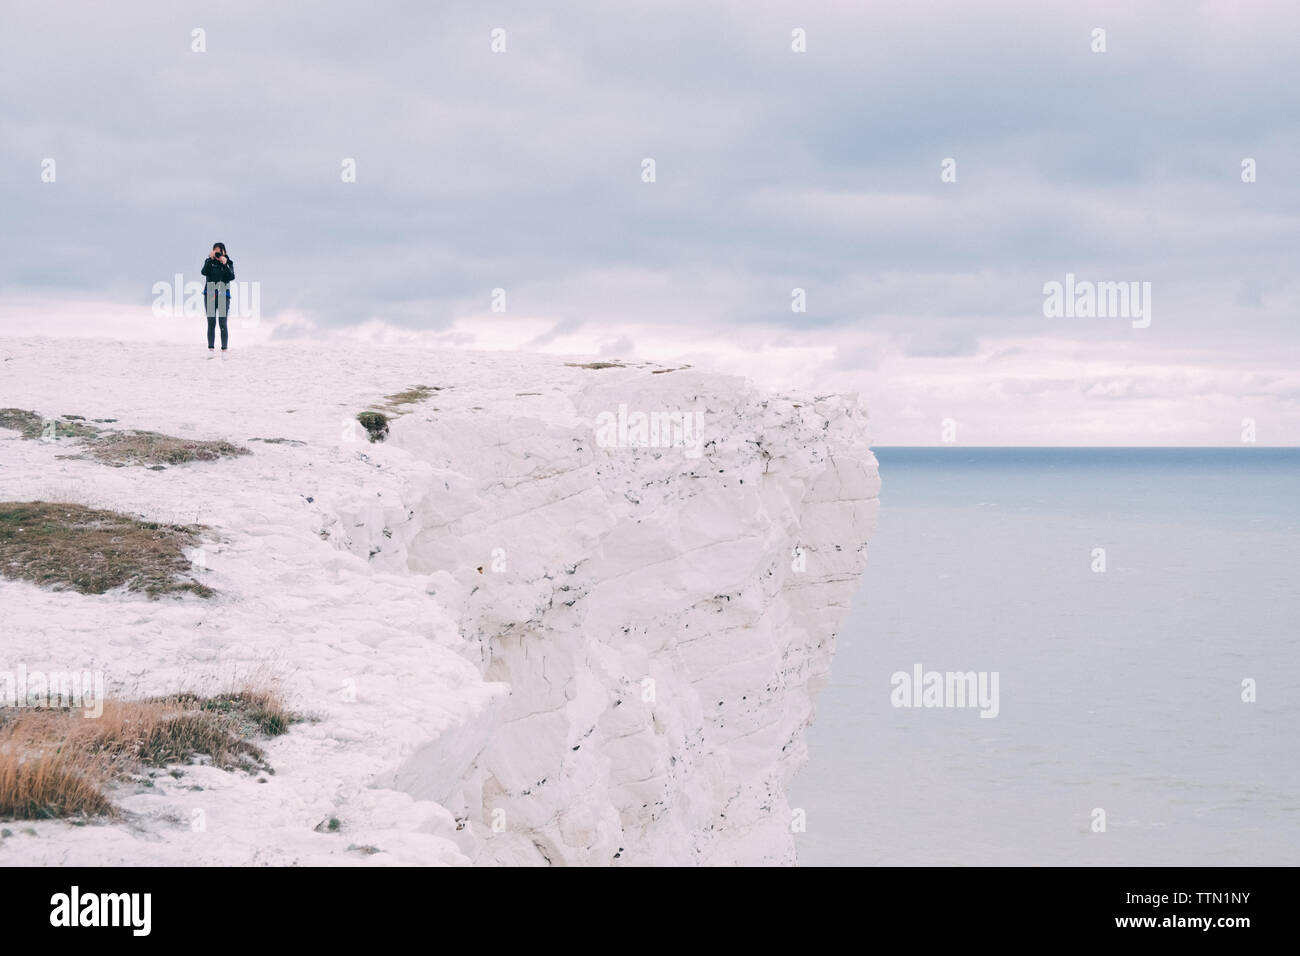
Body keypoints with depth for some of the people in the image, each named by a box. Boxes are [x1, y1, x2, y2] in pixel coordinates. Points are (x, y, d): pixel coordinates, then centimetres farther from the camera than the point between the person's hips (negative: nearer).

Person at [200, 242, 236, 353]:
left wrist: (225, 264, -17)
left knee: (223, 323, -5)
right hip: (210, 295, 1)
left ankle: (224, 349, -2)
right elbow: (204, 272, -12)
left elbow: (232, 277, -8)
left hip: (223, 295, -1)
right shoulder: (209, 261, 6)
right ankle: (210, 348, 5)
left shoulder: (229, 262, 5)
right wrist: (211, 259, -17)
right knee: (211, 323, 2)